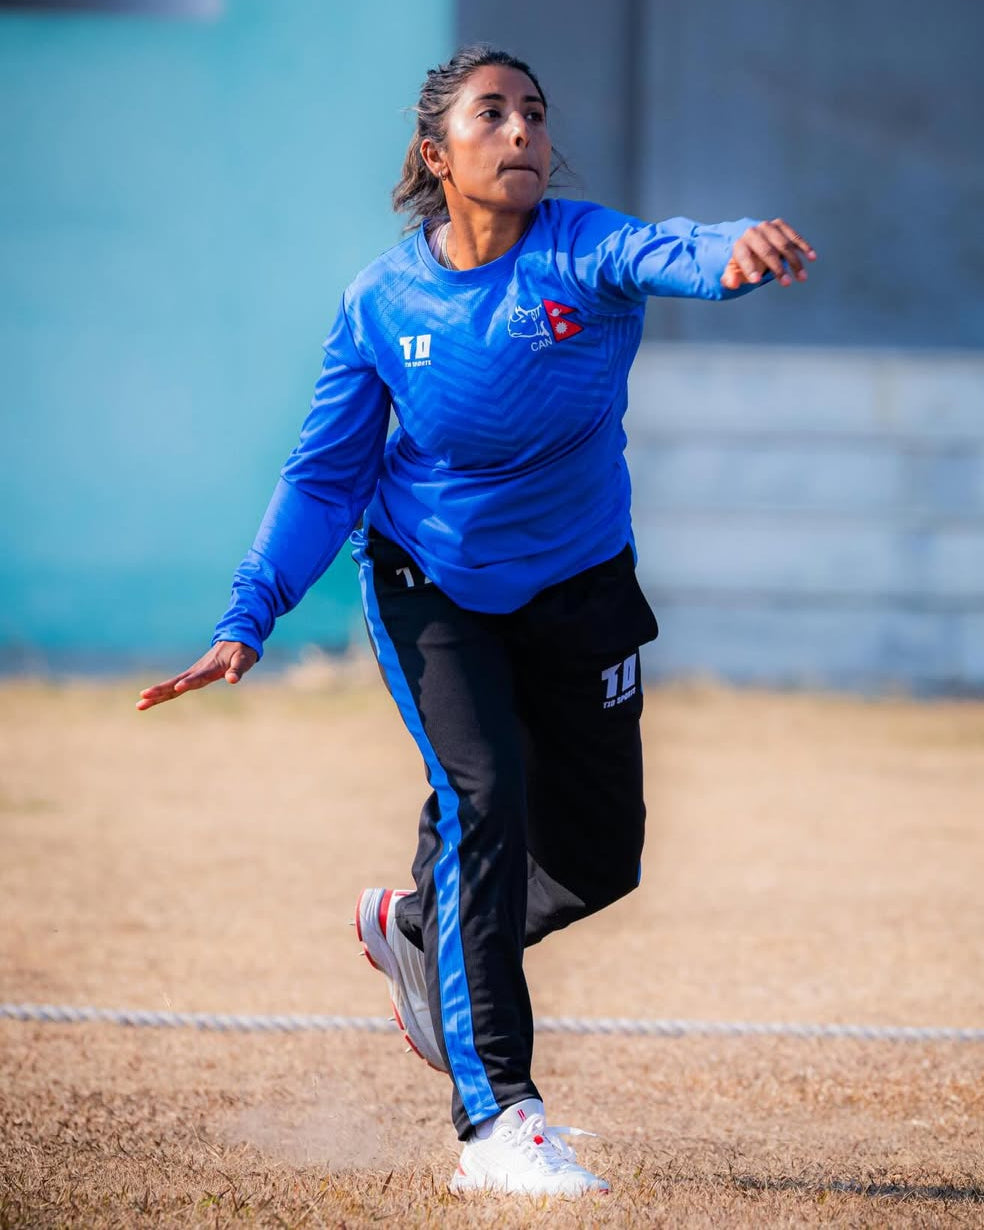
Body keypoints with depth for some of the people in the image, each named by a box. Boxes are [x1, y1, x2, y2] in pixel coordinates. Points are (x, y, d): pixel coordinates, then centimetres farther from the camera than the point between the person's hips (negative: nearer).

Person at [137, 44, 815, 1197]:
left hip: (576, 585, 2)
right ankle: (495, 1121, -21)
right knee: (483, 791, -22)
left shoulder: (584, 252, -20)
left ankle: (415, 927, 40)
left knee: (599, 857, 8)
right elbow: (324, 477, -5)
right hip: (429, 585, -2)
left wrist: (735, 255, -68)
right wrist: (248, 621, -15)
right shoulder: (383, 303, -14)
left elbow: (666, 252, -44)